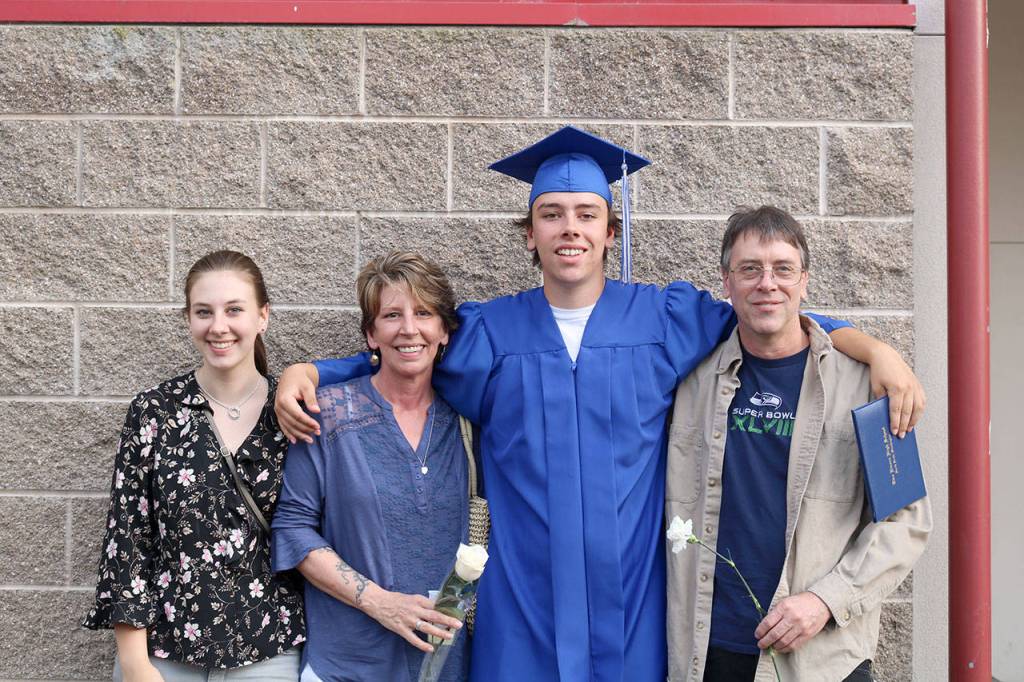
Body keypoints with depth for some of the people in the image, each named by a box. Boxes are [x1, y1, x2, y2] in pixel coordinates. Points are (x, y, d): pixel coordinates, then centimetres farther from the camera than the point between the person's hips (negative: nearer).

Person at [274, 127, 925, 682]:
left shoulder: (665, 319, 3)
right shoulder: (488, 332, 3)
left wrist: (876, 350, -1)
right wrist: (307, 370, -4)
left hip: (626, 601, 0)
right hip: (524, 609, 0)